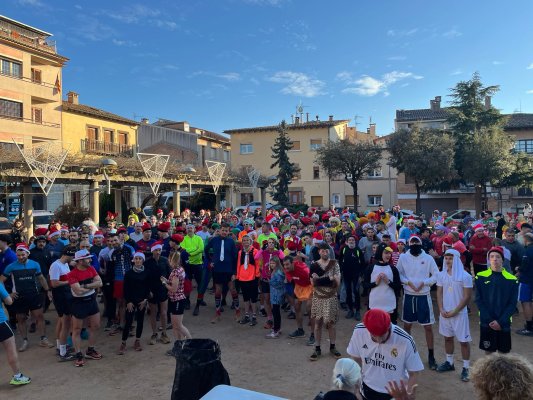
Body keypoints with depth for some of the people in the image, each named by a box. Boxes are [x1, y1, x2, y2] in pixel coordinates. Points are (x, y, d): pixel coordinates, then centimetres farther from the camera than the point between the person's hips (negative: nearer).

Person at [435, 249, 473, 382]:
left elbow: (467, 297, -12)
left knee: (464, 341, 2)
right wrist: (441, 309, -7)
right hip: (445, 313, 5)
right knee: (448, 338, 15)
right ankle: (449, 363, 30)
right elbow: (439, 293, 5)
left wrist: (455, 311, -13)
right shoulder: (441, 275, 0)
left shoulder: (465, 276, -13)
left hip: (459, 313, -4)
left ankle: (465, 368, 13)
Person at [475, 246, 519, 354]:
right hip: (486, 323, 0)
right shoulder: (481, 277, -4)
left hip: (504, 324, 0)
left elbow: (512, 304, -4)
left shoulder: (512, 280, -4)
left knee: (504, 353, 10)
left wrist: (500, 322, -12)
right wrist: (490, 320, -12)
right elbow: (479, 301, -4)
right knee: (489, 351, 10)